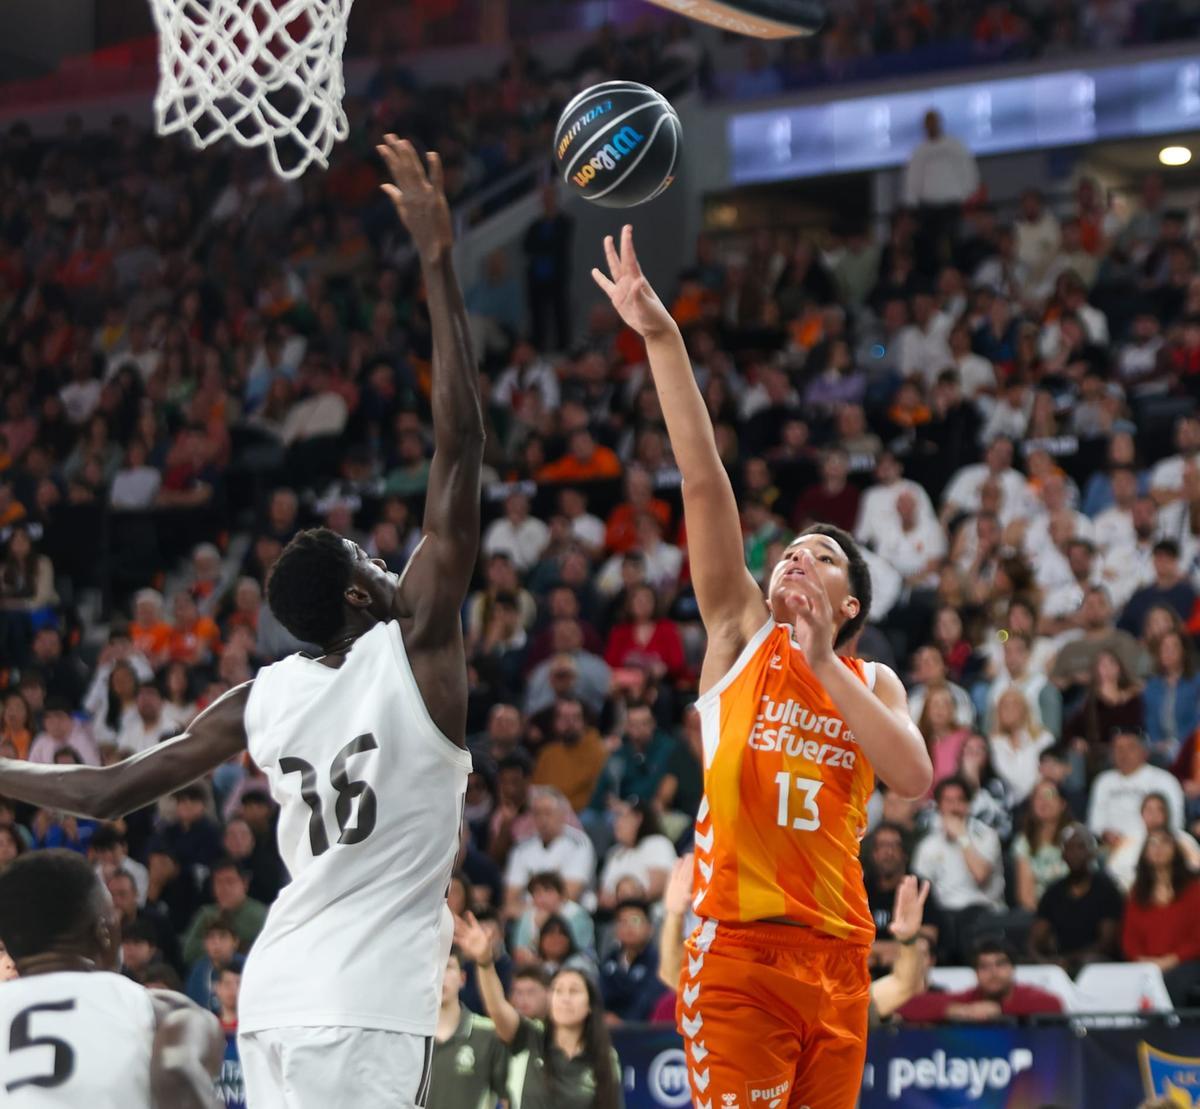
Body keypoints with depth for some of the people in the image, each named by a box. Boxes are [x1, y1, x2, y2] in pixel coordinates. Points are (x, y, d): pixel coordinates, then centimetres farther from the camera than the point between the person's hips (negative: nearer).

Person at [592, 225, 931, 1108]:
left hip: (837, 951, 3)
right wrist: (661, 337, -9)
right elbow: (704, 479, -1)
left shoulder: (874, 682, 15)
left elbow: (914, 777, -6)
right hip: (739, 943, -3)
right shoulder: (741, 633, 9)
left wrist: (824, 663, -9)